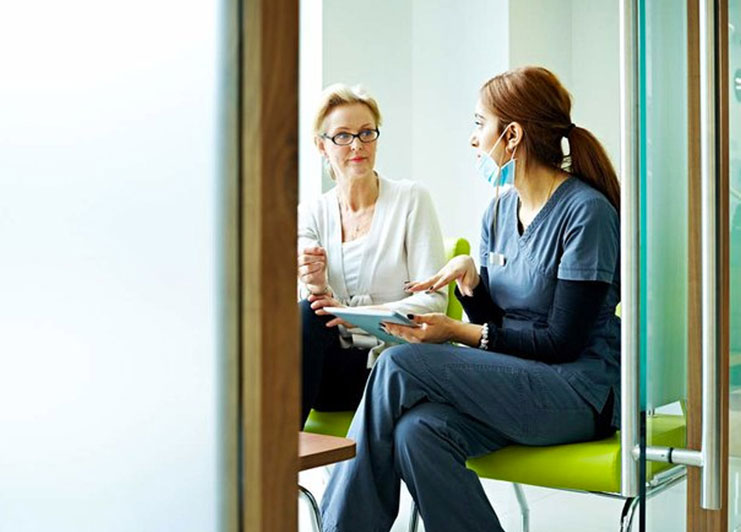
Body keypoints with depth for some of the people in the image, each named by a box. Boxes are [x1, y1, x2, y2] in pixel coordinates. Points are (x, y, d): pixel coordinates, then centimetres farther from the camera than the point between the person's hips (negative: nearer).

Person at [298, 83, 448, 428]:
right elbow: (315, 300, -1)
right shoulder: (311, 215, 9)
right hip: (333, 363, 3)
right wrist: (316, 286, -25)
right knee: (308, 313, -29)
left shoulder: (411, 200, -1)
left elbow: (434, 299, -8)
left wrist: (364, 315, -24)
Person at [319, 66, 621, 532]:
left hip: (581, 391, -6)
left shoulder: (586, 211, -11)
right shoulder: (499, 211, 12)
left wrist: (461, 334, -15)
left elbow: (563, 341, -14)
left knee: (401, 365, -22)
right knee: (416, 430, -27)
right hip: (513, 383, 6)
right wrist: (469, 278, -7)